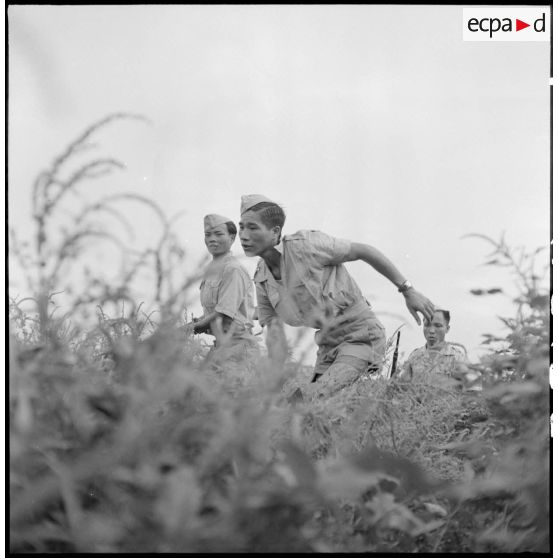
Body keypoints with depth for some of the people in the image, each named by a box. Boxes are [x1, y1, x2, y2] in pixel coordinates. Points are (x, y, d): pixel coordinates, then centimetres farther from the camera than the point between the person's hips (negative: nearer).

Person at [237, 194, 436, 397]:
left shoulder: (304, 245, -20)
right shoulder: (261, 277, 1)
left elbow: (364, 251, -11)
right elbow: (273, 334, 6)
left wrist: (408, 291, -9)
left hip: (361, 334, -8)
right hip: (327, 343, 8)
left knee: (322, 397, -24)